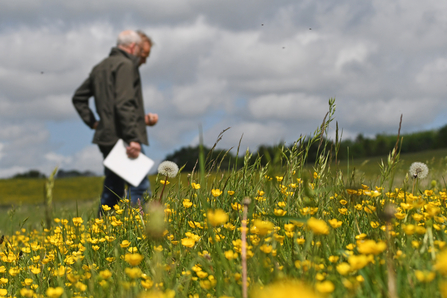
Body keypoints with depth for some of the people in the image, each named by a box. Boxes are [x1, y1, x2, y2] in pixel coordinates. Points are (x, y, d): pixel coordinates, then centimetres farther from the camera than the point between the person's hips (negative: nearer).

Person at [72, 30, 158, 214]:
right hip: (122, 137, -9)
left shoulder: (100, 67, 22)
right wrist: (133, 139, -22)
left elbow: (78, 97, 27)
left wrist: (92, 122, 18)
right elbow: (124, 104, -18)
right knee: (140, 189, -11)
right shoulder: (126, 65, -7)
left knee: (112, 192, 13)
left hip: (106, 138, 9)